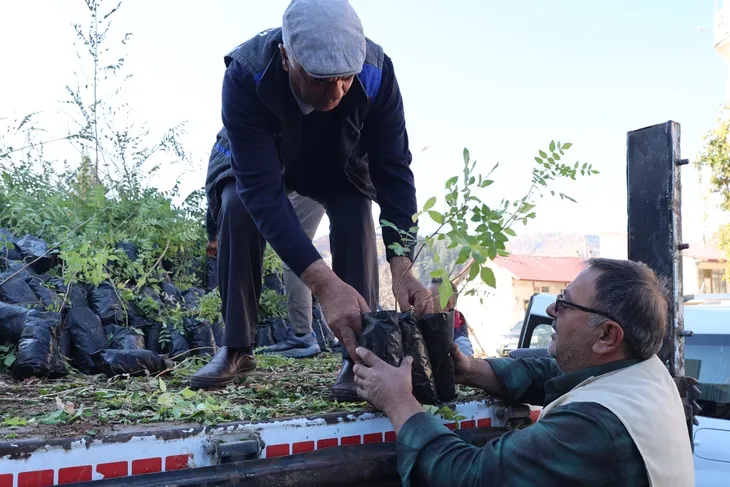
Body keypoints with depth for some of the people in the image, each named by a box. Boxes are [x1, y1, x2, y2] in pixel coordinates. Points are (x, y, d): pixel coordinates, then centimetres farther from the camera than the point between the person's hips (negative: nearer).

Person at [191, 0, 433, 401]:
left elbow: (394, 172, -31)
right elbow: (261, 190, -44)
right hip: (262, 161, 0)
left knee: (355, 213, -27)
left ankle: (358, 356, -16)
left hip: (341, 169, 1)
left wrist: (402, 270, -43)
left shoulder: (377, 73, -34)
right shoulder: (245, 75, -39)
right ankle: (236, 349, -9)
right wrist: (325, 284, -55)